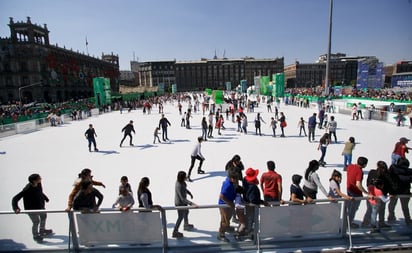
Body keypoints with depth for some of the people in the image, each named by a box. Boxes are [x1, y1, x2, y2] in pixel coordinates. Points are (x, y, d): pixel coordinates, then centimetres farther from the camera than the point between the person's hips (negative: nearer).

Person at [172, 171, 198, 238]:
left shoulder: (181, 182, -11)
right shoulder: (179, 186, -37)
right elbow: (183, 199, -39)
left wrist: (190, 193, 19)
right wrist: (192, 204, -44)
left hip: (183, 202, 9)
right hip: (180, 203, -9)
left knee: (186, 212, 30)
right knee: (180, 217, 12)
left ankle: (186, 225, 56)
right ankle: (175, 232, 32)